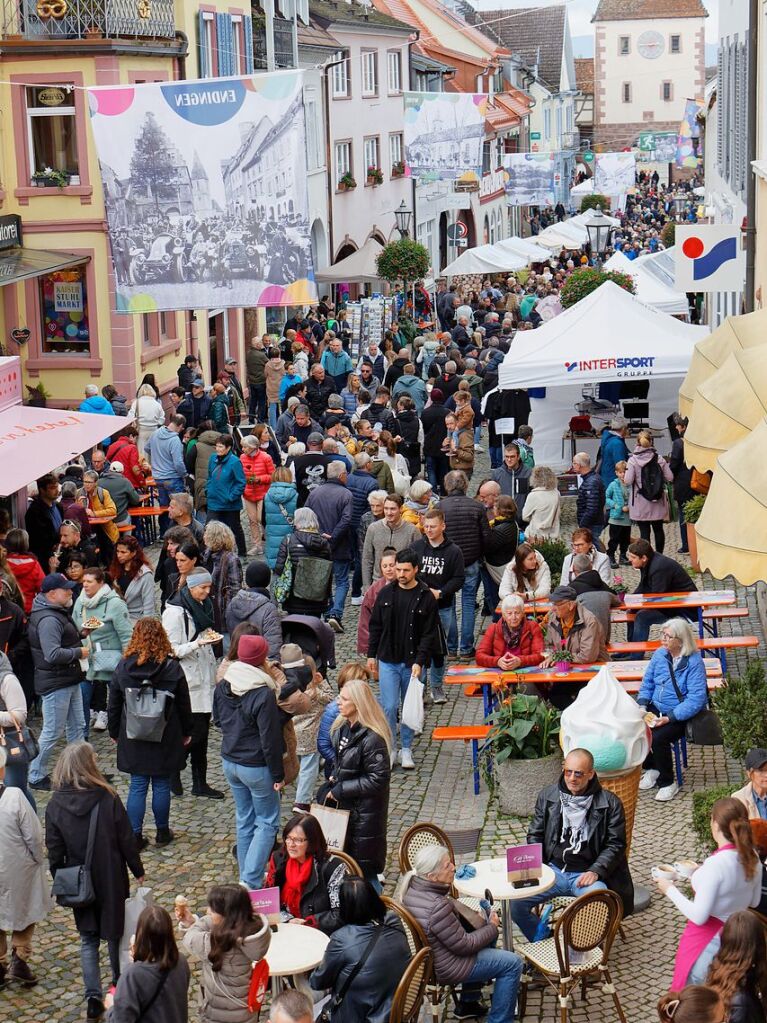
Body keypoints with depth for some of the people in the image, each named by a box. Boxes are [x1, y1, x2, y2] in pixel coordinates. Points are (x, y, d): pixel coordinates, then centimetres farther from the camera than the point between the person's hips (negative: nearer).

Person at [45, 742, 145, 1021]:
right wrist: (138, 870, 5)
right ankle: (119, 982, 38)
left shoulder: (55, 805, -12)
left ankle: (93, 996, -1)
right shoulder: (107, 798, -17)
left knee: (88, 939, 12)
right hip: (111, 879, -1)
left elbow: (55, 851, -5)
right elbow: (127, 840, -9)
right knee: (114, 929, 20)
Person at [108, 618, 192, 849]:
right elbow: (184, 704, -2)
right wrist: (186, 732, 12)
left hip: (134, 739, 1)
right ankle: (162, 832, 22)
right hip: (165, 740, -1)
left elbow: (114, 704, 2)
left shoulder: (123, 667, -7)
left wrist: (114, 732, 15)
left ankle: (135, 836, 6)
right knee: (162, 785, 11)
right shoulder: (172, 668, -10)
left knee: (137, 787, 7)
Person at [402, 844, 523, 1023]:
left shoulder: (413, 887, -7)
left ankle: (468, 1003, 33)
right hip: (446, 968, -9)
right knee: (513, 963, -2)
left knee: (487, 933, 28)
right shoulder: (437, 907, -35)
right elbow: (465, 945, -23)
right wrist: (492, 927, -9)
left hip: (429, 955, 9)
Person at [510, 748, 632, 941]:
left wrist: (595, 871, -13)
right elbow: (535, 835, 16)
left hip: (587, 874, -3)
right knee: (516, 903, -19)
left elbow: (615, 844, 1)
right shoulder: (547, 796, 9)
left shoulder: (610, 803, -1)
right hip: (554, 869, 3)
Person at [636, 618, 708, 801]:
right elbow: (647, 683, 14)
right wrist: (642, 706, -4)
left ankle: (668, 783, -6)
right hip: (656, 709, 6)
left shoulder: (694, 662, -17)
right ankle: (651, 769, 6)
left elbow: (696, 699, -22)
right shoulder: (659, 655, 3)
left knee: (657, 737, -30)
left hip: (682, 715, -6)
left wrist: (669, 718, -28)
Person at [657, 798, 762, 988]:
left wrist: (670, 890, -12)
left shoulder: (715, 865, -29)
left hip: (708, 939, -7)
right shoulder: (752, 857, -7)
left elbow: (698, 916, -24)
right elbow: (754, 901, 10)